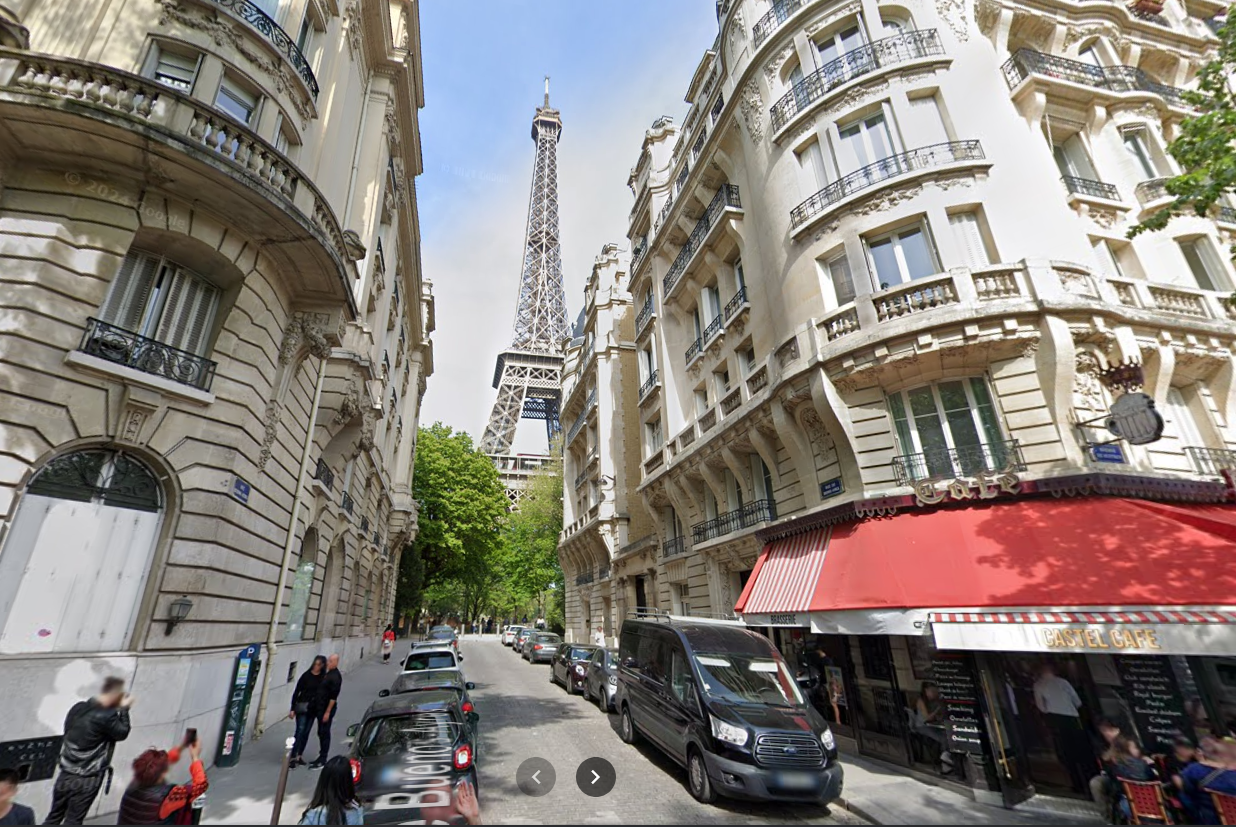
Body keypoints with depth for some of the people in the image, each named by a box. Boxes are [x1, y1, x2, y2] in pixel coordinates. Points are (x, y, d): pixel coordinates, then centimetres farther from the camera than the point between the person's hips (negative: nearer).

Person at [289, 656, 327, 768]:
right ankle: (293, 757, -6)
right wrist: (293, 709, -7)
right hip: (302, 707, -3)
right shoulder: (306, 675, -8)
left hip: (313, 709, 3)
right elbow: (296, 692, -5)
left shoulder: (324, 678, -1)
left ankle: (299, 755, 21)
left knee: (306, 732, 9)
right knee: (300, 730, -11)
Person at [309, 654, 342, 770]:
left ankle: (322, 761, 8)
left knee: (324, 734, -1)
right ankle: (321, 757, 27)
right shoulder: (327, 673, 10)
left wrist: (328, 712, -21)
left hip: (327, 708, -9)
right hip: (321, 707, 9)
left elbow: (333, 697, -21)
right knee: (321, 733, 16)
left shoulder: (335, 677, -19)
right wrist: (321, 709, 14)